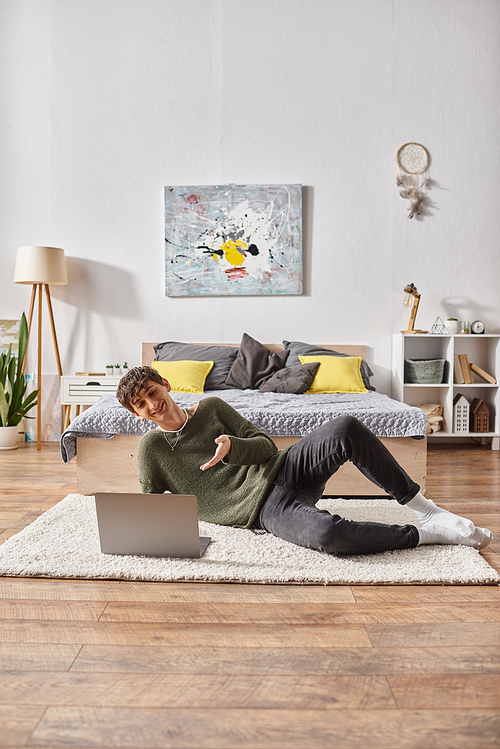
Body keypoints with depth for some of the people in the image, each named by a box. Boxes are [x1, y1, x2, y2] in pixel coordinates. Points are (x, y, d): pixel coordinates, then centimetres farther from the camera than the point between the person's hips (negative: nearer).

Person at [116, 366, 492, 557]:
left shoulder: (211, 407, 12)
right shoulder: (152, 448, 6)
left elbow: (266, 446, 8)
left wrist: (232, 447, -14)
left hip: (285, 468, 4)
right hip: (266, 508, -3)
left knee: (346, 428, -27)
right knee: (328, 534, -38)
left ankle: (422, 505, -11)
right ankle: (426, 533, -15)